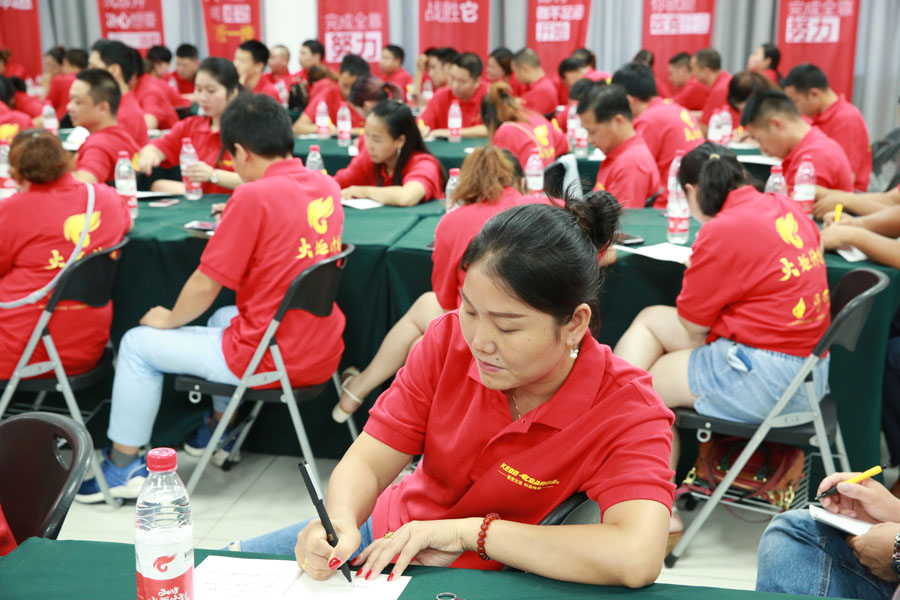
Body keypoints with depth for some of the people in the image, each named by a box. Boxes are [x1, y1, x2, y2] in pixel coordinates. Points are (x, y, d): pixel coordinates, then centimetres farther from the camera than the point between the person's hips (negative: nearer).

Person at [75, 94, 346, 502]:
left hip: (271, 358, -8)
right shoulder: (327, 186, 3)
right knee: (223, 318, 36)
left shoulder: (254, 196, -17)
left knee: (138, 344, 10)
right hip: (324, 354, 8)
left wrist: (168, 319, 6)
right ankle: (214, 433, 45)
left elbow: (205, 287, -12)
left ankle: (123, 465, 21)